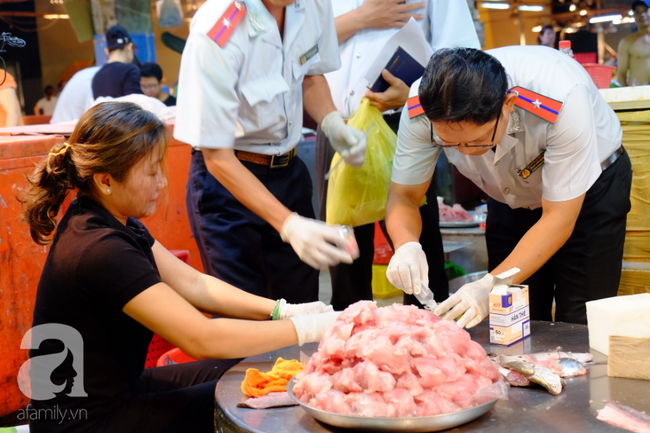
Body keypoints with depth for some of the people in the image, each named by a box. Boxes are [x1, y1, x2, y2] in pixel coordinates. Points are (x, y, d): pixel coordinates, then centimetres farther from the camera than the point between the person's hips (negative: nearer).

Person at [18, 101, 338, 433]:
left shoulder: (113, 221, 2)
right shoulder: (101, 251, -30)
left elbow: (192, 284, 2)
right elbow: (200, 338, -31)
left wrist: (282, 310, -9)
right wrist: (307, 329, -24)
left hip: (117, 388, 9)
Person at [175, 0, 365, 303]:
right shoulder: (215, 34, -28)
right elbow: (218, 158, -25)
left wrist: (332, 123, -9)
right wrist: (289, 224, -33)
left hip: (289, 171, 5)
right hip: (226, 179, -5)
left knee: (304, 310, 10)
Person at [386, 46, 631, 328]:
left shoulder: (563, 101, -39)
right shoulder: (423, 107, -29)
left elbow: (558, 218, -32)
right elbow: (404, 194, -19)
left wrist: (491, 286, -43)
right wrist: (406, 246, -41)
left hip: (589, 191, -3)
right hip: (512, 199, 3)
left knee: (579, 330, -9)